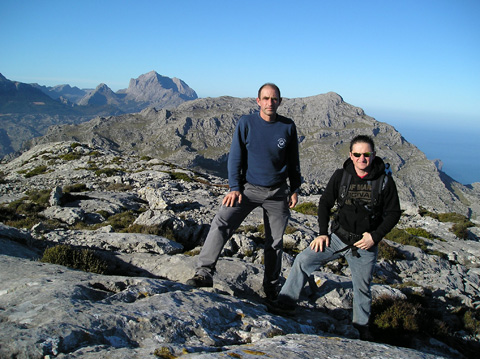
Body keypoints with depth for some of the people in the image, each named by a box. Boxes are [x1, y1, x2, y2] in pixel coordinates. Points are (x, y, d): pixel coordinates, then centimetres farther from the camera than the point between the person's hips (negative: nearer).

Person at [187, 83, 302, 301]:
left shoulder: (288, 127, -1)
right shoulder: (246, 123, -5)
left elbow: (293, 161, 9)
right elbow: (235, 157, -4)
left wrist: (295, 189, 9)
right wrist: (234, 187, -11)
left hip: (277, 193, 1)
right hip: (249, 188, -1)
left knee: (275, 241, 9)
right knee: (221, 224, -20)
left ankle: (271, 287, 26)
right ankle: (204, 272, -18)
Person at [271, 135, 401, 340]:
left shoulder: (385, 182, -7)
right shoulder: (341, 176, -3)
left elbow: (393, 213, -1)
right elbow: (325, 203, 6)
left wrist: (375, 236, -12)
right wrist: (322, 232, -2)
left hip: (365, 245, -1)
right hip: (338, 238, 2)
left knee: (362, 288, 11)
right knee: (303, 260, -11)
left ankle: (361, 329, 34)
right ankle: (286, 304, 3)